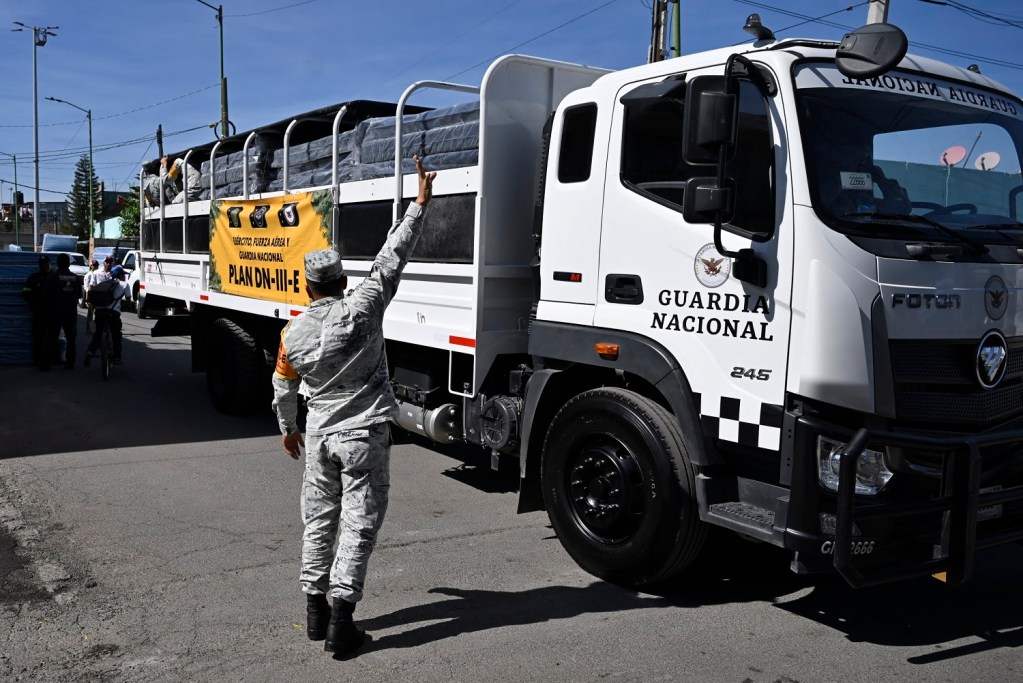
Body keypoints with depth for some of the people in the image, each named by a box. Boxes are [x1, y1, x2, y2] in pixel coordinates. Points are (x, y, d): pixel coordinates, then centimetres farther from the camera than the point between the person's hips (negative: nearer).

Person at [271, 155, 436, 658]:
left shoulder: (292, 333, -1)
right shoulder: (361, 309, -13)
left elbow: (285, 389, 12)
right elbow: (391, 259, -11)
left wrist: (287, 427, 29)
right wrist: (420, 203, -5)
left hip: (320, 434, 4)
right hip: (364, 434, -4)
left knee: (318, 521, 16)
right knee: (359, 526, 0)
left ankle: (316, 609, 25)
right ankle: (341, 621, -2)